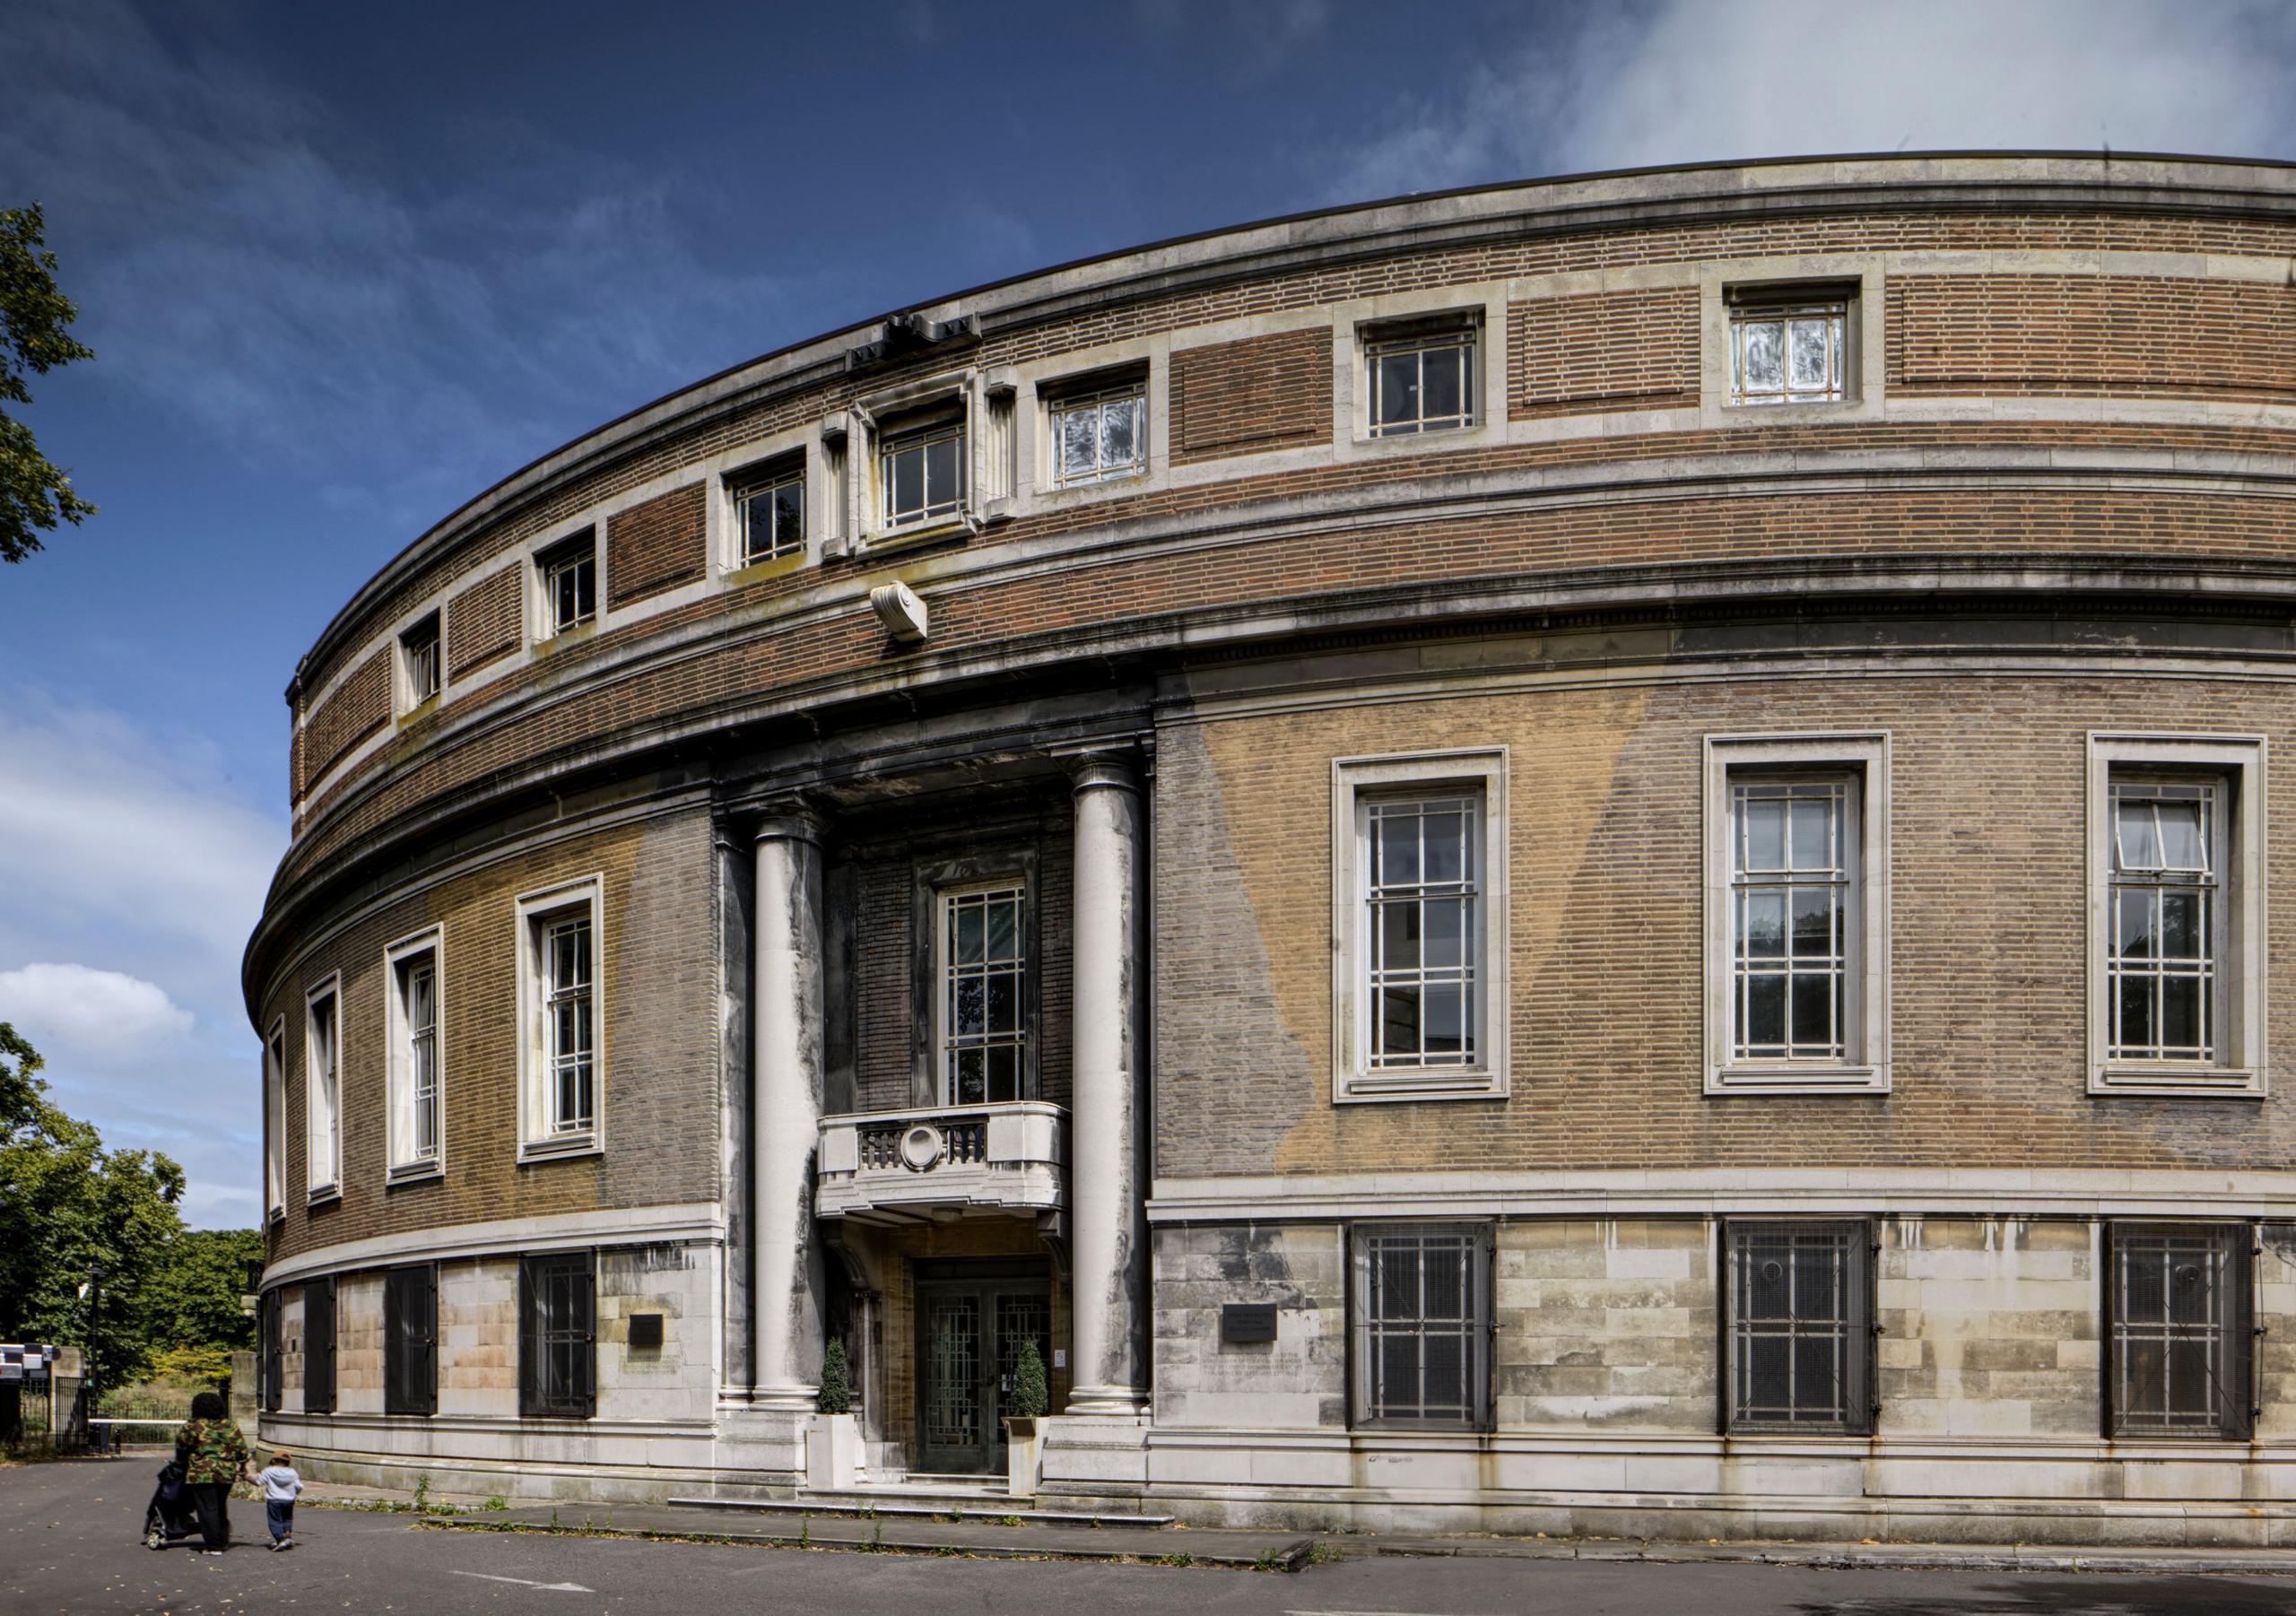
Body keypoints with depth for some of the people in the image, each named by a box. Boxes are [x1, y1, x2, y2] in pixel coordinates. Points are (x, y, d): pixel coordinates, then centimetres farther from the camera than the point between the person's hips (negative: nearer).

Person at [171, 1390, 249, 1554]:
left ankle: (213, 1544, -4)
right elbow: (241, 1448, 9)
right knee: (221, 1507, 20)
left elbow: (181, 1446, 4)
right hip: (226, 1474, 5)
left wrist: (181, 1461, 23)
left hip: (202, 1474, -5)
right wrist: (243, 1466, 22)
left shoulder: (193, 1426, -6)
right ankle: (223, 1540, 27)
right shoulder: (230, 1425, 6)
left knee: (207, 1508, -1)